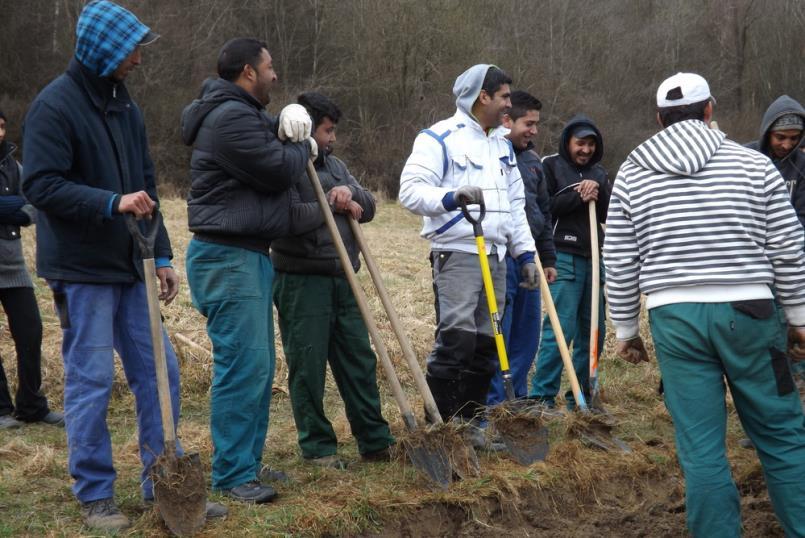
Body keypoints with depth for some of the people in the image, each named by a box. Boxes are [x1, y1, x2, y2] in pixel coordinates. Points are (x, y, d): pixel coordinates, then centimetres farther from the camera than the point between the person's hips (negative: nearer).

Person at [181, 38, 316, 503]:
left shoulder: (245, 114, 18)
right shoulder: (230, 117, -16)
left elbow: (276, 146, 25)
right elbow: (279, 170, -17)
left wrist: (292, 122, 2)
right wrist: (300, 147, 4)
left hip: (250, 255, 11)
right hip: (227, 258, -11)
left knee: (259, 364, 14)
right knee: (243, 364, -11)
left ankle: (249, 462, 22)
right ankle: (233, 475, -5)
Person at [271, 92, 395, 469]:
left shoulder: (334, 165, 18)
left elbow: (368, 208, 16)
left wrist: (352, 193, -7)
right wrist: (338, 208, -13)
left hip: (341, 280, 8)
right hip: (301, 280, -8)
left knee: (359, 361, 10)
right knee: (308, 367, 1)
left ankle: (376, 442, 18)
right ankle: (317, 447, 12)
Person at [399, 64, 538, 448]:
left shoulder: (502, 146, 19)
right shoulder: (439, 138, -6)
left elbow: (515, 206, 24)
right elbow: (411, 190, -14)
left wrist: (526, 254, 17)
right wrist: (452, 197, -30)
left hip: (495, 256, 8)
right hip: (457, 253, -8)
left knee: (486, 344, 8)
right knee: (456, 340, -12)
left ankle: (469, 423, 17)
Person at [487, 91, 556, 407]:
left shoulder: (532, 161, 17)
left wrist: (548, 259, 23)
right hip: (498, 259, -8)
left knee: (527, 337, 12)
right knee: (496, 336, -3)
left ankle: (517, 400, 23)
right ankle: (494, 404, 4)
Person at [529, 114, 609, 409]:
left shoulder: (599, 173, 18)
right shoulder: (550, 166, 1)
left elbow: (610, 215, 11)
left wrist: (597, 194, -7)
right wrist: (578, 197, -13)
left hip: (593, 257, 7)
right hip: (563, 256, -7)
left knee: (594, 329, 8)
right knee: (561, 327, -13)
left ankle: (581, 395, 18)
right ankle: (542, 396, -7)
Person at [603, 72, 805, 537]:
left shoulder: (632, 174, 6)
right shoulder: (754, 165, 1)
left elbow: (619, 263, 7)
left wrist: (626, 329, 16)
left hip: (674, 318, 1)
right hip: (746, 313, -1)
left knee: (701, 447, 5)